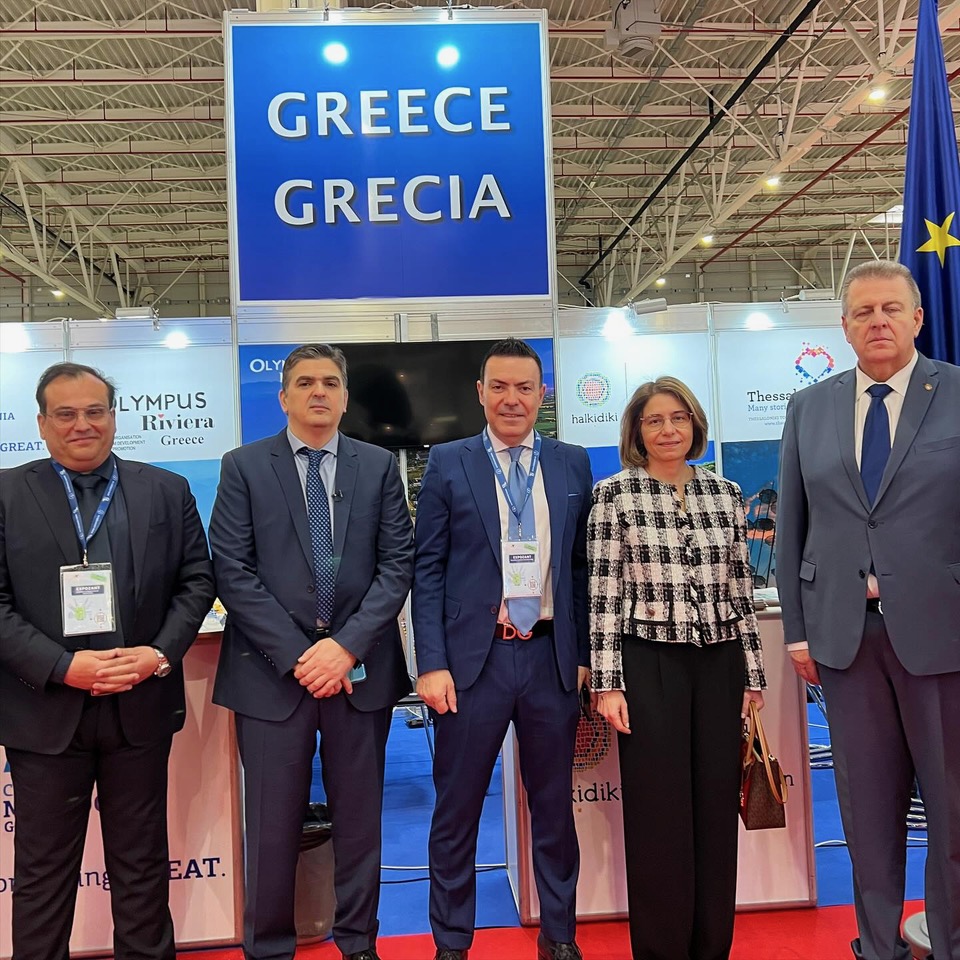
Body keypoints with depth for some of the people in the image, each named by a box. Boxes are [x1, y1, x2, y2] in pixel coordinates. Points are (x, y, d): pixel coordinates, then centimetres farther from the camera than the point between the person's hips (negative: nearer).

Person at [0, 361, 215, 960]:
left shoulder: (167, 491, 4)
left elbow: (197, 580, 3)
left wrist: (161, 653, -11)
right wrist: (63, 666, -16)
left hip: (141, 704, 1)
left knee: (142, 861, 15)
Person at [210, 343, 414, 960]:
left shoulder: (379, 466, 6)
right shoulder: (244, 467, 2)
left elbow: (398, 563, 1)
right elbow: (233, 572, -5)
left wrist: (347, 646, -10)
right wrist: (297, 655, -12)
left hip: (360, 665, 2)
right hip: (273, 667, -1)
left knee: (359, 818, 13)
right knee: (274, 824, 9)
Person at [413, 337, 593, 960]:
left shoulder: (573, 464, 7)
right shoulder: (448, 464, 1)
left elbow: (582, 567, 8)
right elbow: (428, 571, -2)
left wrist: (584, 653, 5)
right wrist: (432, 664, -7)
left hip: (552, 658, 2)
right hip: (474, 658, -2)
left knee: (554, 809, 15)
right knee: (456, 812, 9)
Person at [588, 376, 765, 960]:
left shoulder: (725, 493, 8)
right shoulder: (615, 494, -3)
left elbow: (741, 588, 11)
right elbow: (604, 593, -6)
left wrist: (753, 672, 10)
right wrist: (608, 683, -10)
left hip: (719, 664, 4)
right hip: (649, 664, -4)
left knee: (717, 805, 10)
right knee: (658, 812, 4)